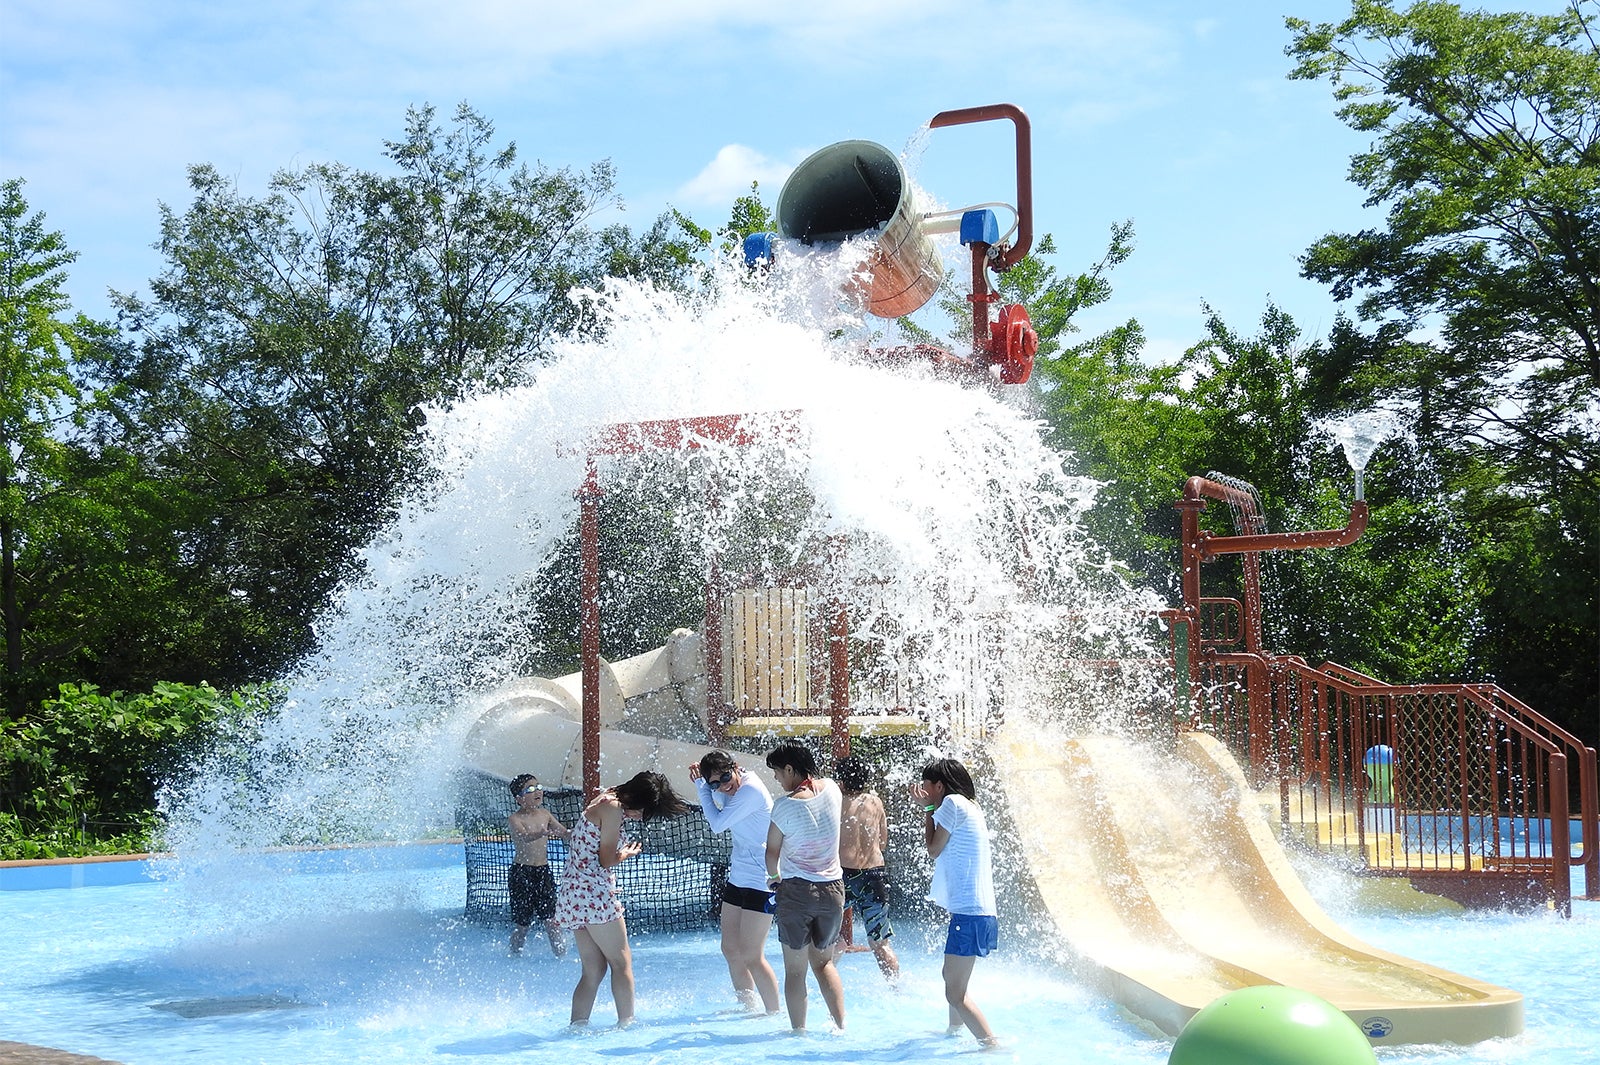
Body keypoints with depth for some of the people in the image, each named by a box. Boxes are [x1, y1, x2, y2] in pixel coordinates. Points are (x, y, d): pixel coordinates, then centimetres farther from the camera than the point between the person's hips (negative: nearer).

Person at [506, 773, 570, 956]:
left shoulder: (545, 814, 8)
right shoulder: (515, 819, -11)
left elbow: (565, 833, 15)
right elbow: (524, 837, -30)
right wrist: (543, 833, -50)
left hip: (543, 871, 5)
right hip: (521, 872, -5)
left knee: (551, 917, 0)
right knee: (521, 921, 1)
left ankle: (560, 953, 5)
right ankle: (515, 955, 17)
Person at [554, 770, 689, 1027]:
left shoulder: (604, 801, 17)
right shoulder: (613, 808, -12)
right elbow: (606, 860, -12)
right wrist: (626, 854, 5)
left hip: (572, 893, 9)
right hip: (594, 893, -9)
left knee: (593, 969, 10)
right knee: (622, 962, -1)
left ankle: (577, 1026, 8)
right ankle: (626, 1024, 0)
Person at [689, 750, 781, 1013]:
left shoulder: (751, 791, -20)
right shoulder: (736, 789, 7)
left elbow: (718, 823, -19)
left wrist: (701, 787, -7)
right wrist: (702, 782, 8)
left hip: (760, 882, -10)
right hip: (737, 878, 10)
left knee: (751, 956, -8)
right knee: (731, 949, 14)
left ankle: (774, 1013, 3)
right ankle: (749, 1008, 26)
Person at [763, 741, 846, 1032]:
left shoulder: (784, 804, -14)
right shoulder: (831, 788, -2)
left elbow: (772, 851, -4)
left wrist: (774, 876, 14)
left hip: (796, 890, -5)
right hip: (833, 888, 5)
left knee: (795, 970, 5)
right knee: (823, 962, 19)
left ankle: (799, 1031, 5)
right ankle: (841, 1026, 9)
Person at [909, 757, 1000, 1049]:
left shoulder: (952, 803, -10)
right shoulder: (970, 808, 18)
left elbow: (934, 850, -3)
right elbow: (943, 849, 18)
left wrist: (927, 809, 6)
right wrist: (928, 810, 13)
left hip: (969, 914, -11)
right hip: (979, 910, 11)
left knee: (955, 992, -11)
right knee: (952, 975, 30)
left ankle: (994, 1046, -16)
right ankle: (954, 1031, 49)